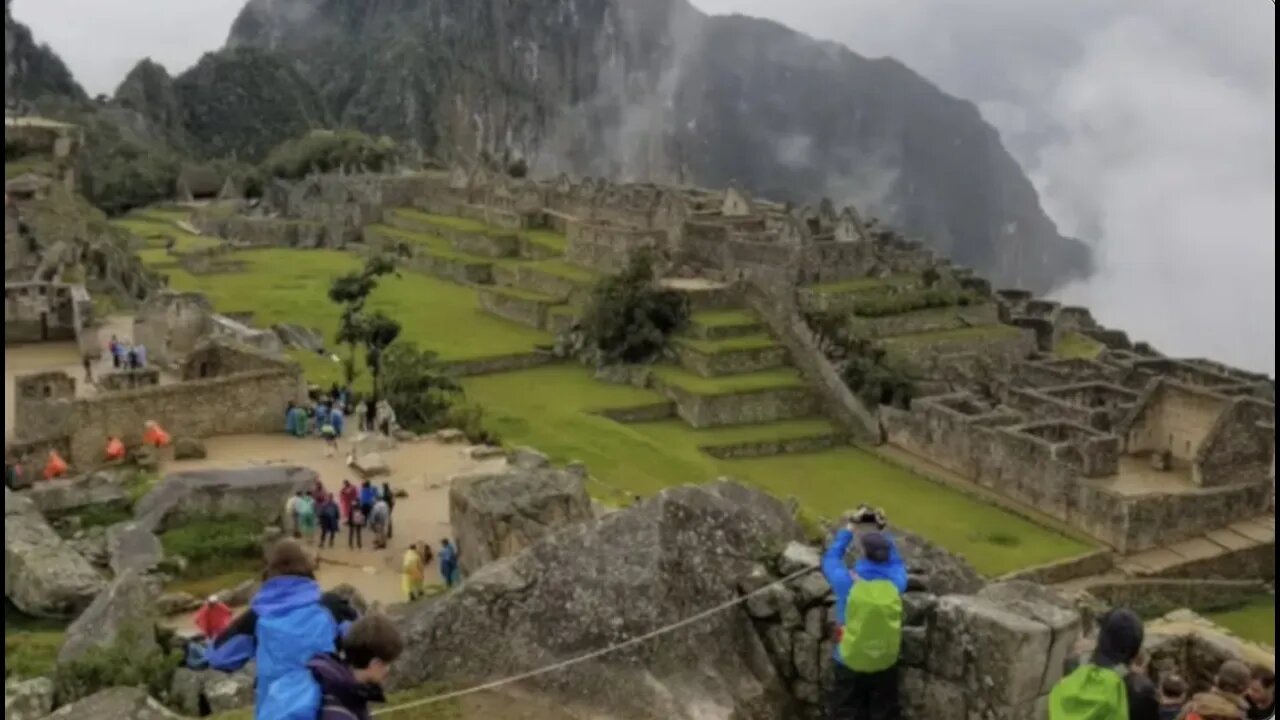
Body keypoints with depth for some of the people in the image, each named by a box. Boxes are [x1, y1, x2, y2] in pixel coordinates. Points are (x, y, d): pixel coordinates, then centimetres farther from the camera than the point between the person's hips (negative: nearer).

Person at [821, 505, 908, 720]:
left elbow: (830, 558, -3)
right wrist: (883, 531, 11)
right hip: (885, 663, 2)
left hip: (850, 663, -2)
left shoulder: (848, 583, -23)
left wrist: (850, 526, 1)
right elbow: (896, 561, 8)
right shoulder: (896, 583, -17)